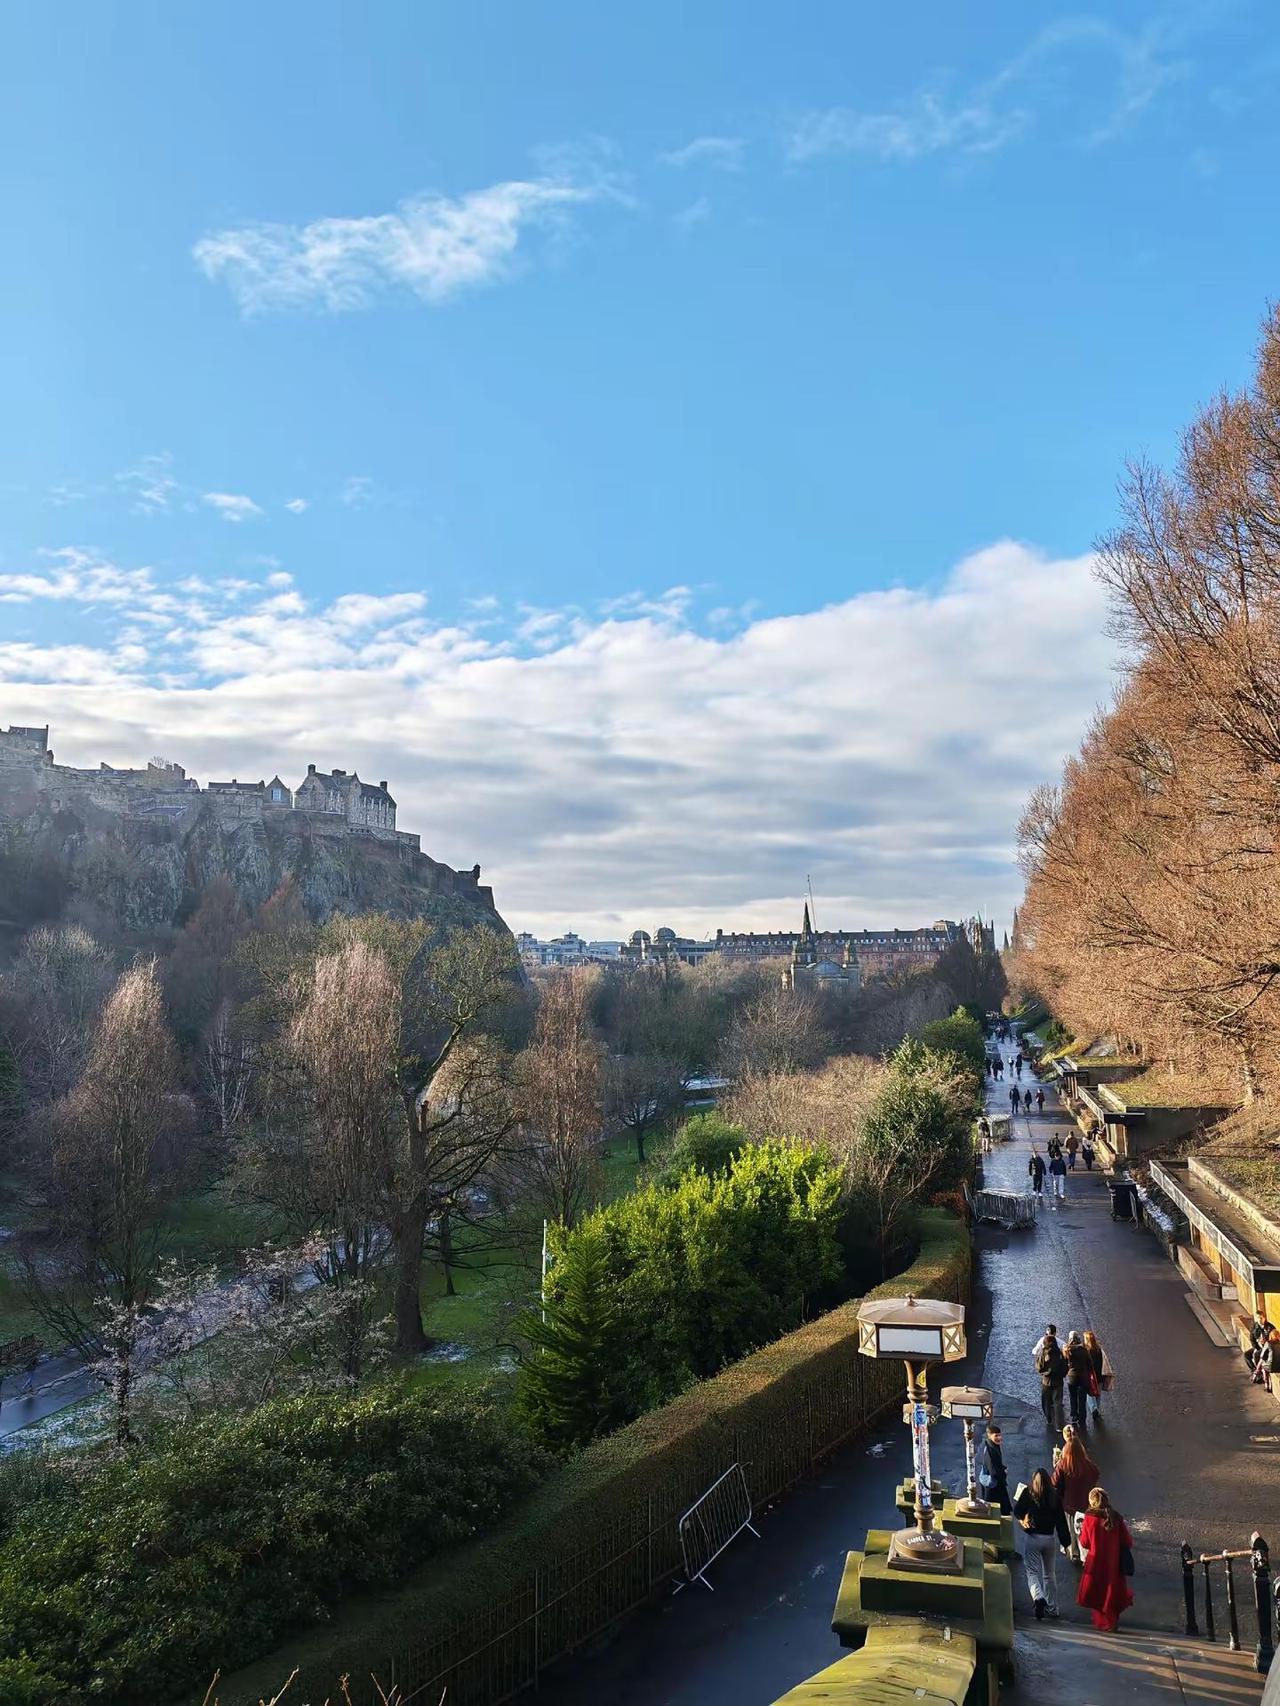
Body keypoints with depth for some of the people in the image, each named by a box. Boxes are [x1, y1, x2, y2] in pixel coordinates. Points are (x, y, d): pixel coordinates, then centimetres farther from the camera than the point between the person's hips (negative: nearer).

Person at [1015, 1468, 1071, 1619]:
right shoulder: (1055, 1496, -2)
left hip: (1032, 1537, -3)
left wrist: (1018, 1497, 14)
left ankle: (1038, 1597, -25)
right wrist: (1065, 1541, 7)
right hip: (1051, 1538, 3)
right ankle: (1052, 1608, 21)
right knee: (1050, 1574, 17)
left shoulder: (1027, 1493, -7)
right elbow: (1061, 1520, 0)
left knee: (1032, 1571, 1)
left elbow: (1017, 1512, -3)